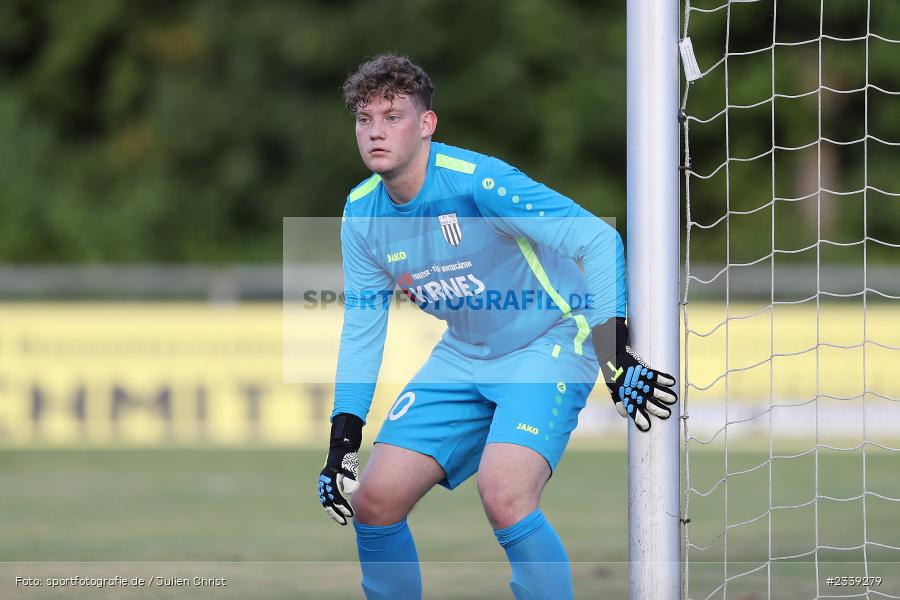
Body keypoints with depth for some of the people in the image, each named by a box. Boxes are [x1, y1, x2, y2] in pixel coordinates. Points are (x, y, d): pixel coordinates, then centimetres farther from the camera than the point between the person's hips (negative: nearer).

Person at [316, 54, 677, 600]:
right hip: (463, 359, 7)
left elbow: (598, 239, -28)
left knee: (504, 497, -29)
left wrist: (615, 356, -35)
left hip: (547, 347, -7)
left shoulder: (477, 181, -24)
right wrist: (342, 444, 3)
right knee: (374, 501, -2)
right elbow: (362, 329, 8)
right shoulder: (362, 212, -3)